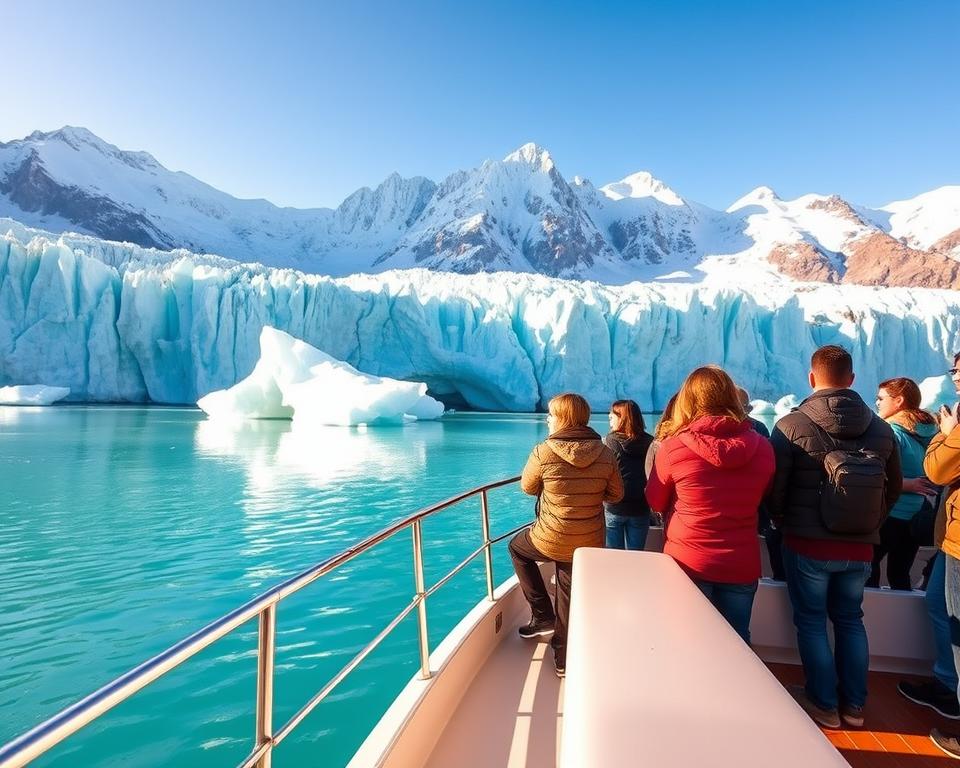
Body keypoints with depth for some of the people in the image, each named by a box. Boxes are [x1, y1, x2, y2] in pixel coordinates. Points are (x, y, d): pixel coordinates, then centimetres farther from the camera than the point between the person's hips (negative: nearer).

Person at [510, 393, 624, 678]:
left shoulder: (543, 452, -18)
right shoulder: (605, 453, -8)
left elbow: (528, 487, -2)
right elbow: (616, 494, 4)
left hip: (550, 541, -3)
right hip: (590, 544, 4)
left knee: (517, 547, 27)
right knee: (569, 597, 21)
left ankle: (543, 616, 25)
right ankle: (563, 658, 36)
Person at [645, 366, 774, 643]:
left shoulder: (674, 446, -14)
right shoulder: (762, 448, -5)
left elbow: (655, 502, 1)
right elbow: (760, 500, 12)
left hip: (688, 563, -2)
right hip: (743, 565, 3)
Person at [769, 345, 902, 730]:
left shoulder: (792, 425, -14)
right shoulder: (881, 428, 1)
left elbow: (774, 486, -11)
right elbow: (894, 487, 10)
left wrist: (785, 524, 8)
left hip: (808, 544, -4)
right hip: (860, 547, 5)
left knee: (811, 621, 11)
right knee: (850, 619, 20)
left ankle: (824, 704, 21)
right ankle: (854, 705, 29)